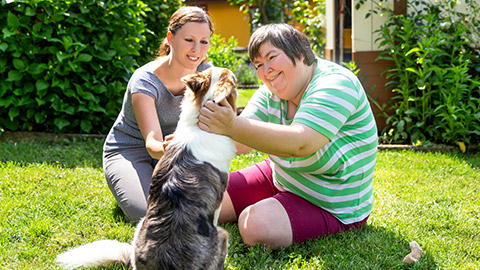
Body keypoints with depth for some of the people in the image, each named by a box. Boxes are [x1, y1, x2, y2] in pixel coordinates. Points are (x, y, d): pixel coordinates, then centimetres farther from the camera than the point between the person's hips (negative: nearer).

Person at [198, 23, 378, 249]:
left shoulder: (335, 85, -24)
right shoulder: (272, 91, -1)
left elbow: (300, 143, -40)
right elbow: (241, 144, -11)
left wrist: (233, 126, -49)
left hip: (331, 207, -7)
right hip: (279, 178, 7)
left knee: (256, 224, -29)